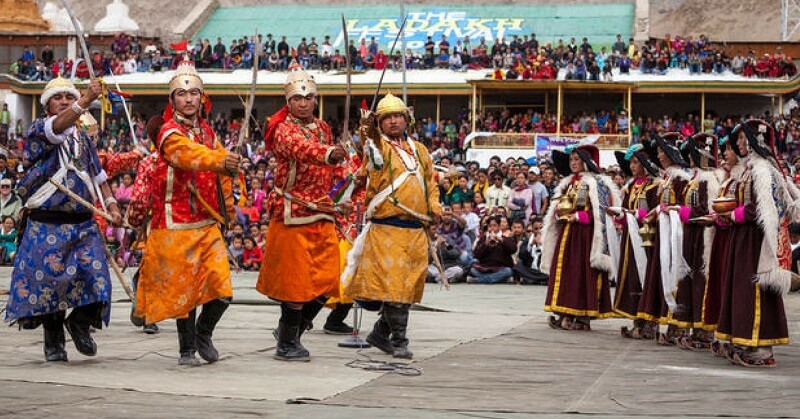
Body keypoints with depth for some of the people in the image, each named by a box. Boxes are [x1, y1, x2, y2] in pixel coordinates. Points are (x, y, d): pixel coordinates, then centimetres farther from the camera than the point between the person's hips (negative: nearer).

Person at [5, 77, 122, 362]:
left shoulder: (83, 139, 17)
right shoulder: (38, 129, -1)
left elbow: (99, 176, 21)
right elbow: (58, 127, -24)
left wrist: (112, 206, 6)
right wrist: (87, 99, -39)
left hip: (83, 223, 4)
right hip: (48, 224, -4)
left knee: (94, 275, -9)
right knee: (49, 279, -1)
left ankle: (80, 323, 16)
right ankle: (53, 342, 15)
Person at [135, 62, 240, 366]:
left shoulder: (206, 131, 13)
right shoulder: (170, 133, -9)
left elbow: (220, 174, 25)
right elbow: (191, 155, -32)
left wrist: (228, 207, 26)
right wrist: (220, 161, -50)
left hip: (207, 222, 6)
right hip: (178, 224, -6)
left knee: (221, 289, -1)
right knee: (184, 289, 1)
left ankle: (203, 333, 24)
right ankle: (187, 349, 15)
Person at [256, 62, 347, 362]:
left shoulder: (323, 128, 13)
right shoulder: (283, 129, -10)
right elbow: (299, 147, -34)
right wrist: (327, 153, -53)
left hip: (322, 214, 7)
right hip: (292, 213, -7)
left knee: (327, 279, 5)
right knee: (295, 279, -4)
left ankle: (293, 329, 24)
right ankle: (286, 345, 7)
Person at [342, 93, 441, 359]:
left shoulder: (419, 149, 19)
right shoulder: (378, 145, 1)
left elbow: (431, 181, 26)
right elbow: (374, 154, -23)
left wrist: (434, 206, 10)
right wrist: (368, 131, -42)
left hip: (416, 230, 6)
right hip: (387, 227, -6)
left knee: (409, 284, 9)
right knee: (393, 283, -9)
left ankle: (381, 332, 24)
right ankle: (399, 341, -3)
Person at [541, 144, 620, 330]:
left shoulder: (596, 182, -3)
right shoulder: (567, 183, 18)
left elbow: (600, 212, -10)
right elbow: (557, 208, 23)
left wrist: (577, 216, -14)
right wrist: (561, 214, 1)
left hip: (586, 233, -7)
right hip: (567, 234, 7)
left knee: (583, 272, -8)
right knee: (564, 271, 2)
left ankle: (583, 316, -7)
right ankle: (566, 315, 4)